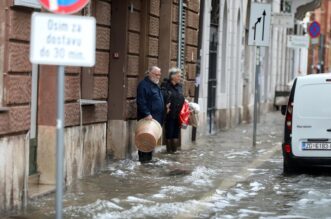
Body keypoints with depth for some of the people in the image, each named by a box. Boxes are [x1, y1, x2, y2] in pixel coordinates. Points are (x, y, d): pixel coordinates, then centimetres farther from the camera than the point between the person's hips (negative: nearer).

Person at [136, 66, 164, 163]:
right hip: (147, 118, -9)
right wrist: (147, 114, -24)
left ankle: (149, 157, 16)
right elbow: (141, 102, -19)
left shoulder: (155, 85, 20)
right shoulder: (143, 85, -11)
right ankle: (143, 158, -5)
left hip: (156, 118, 9)